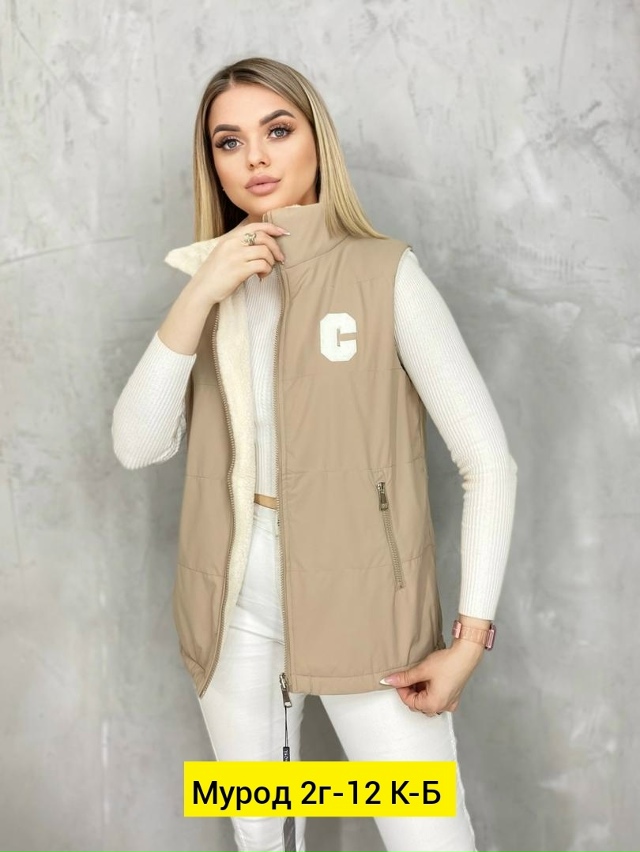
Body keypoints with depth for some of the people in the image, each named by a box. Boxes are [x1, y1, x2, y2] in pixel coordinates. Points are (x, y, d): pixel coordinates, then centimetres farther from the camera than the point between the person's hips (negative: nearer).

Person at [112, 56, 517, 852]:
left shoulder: (385, 273, -11)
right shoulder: (210, 286, 4)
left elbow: (489, 461, -11)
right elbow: (137, 446, -6)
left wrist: (470, 636, -13)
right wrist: (198, 296, -17)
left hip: (363, 608, -4)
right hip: (234, 609, 5)